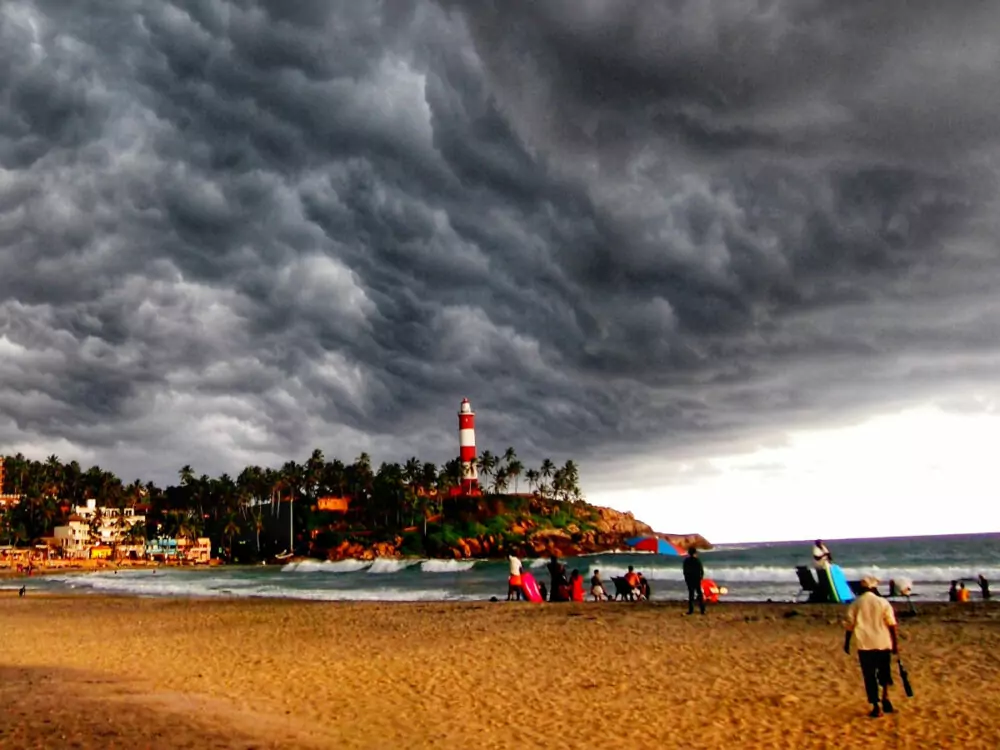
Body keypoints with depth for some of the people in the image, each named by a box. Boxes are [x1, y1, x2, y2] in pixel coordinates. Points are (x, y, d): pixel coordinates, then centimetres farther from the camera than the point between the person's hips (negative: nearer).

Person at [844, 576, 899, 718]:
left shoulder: (855, 604, 2)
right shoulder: (883, 602, -2)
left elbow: (849, 625, 3)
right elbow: (892, 625, -4)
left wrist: (847, 643, 11)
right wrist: (896, 643, 2)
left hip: (864, 644, 0)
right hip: (883, 644, 0)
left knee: (869, 676, 5)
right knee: (884, 672, 21)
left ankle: (876, 707, 4)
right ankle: (885, 696, 6)